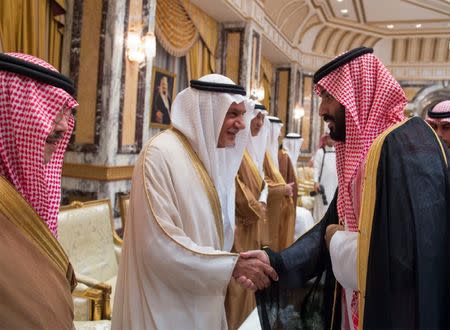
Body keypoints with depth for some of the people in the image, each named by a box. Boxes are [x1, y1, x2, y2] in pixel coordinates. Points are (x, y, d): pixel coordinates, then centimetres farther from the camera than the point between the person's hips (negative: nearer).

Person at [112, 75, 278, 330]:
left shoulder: (217, 156, 5)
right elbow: (160, 244, -24)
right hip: (166, 305, -7)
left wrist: (236, 268, -3)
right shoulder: (160, 154, -19)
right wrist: (233, 265, -22)